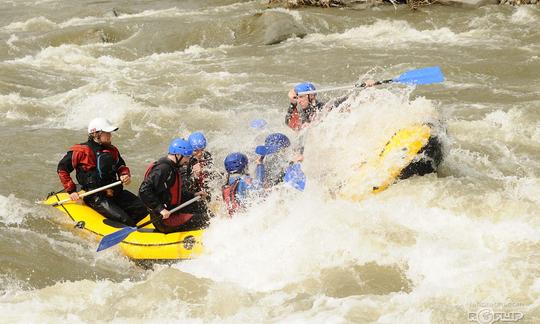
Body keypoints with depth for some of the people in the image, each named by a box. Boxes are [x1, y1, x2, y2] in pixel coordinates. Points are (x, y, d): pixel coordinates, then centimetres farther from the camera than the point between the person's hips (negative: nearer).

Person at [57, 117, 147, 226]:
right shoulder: (81, 151, -8)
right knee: (121, 217, -24)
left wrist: (125, 175, 3)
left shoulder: (112, 150, 12)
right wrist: (71, 190, -5)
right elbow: (62, 169, -2)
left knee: (142, 209, -8)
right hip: (95, 196, -7)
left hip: (114, 192, 7)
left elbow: (121, 166, 27)